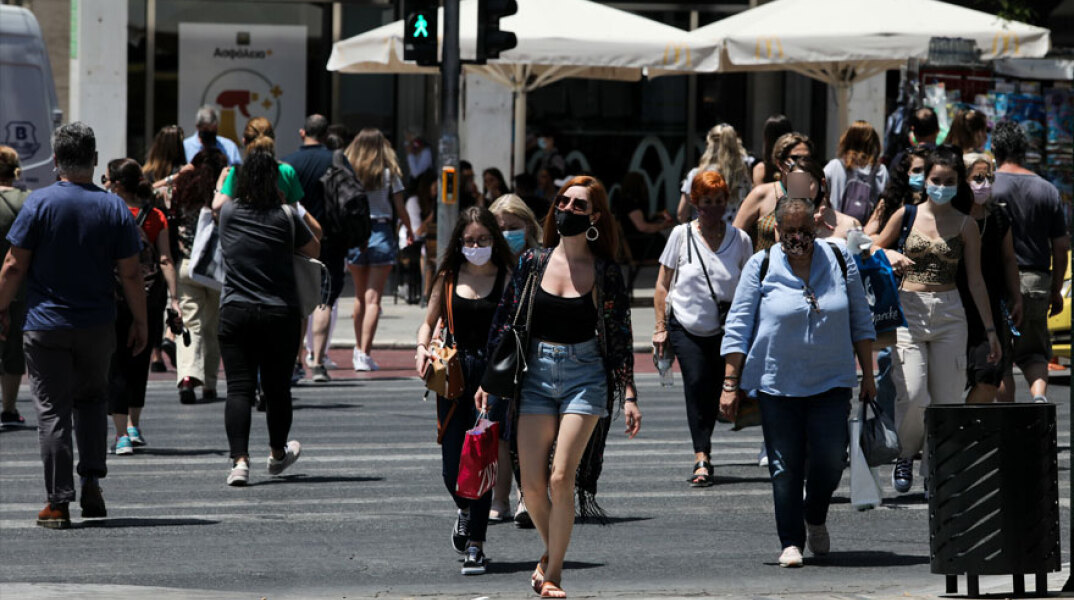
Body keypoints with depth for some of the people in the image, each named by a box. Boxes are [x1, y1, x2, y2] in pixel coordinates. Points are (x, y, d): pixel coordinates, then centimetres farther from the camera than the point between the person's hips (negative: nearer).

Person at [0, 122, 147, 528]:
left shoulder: (39, 203, -8)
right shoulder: (114, 208, -1)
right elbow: (130, 274, 0)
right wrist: (140, 323, 9)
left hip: (45, 325, -2)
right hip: (97, 326, 2)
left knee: (52, 411, 1)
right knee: (92, 399, 22)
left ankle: (59, 502, -2)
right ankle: (92, 482, 11)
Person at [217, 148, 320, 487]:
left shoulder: (229, 213, 0)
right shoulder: (286, 217, -5)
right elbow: (314, 250, 9)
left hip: (235, 314, 0)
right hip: (280, 315, 0)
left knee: (239, 388, -3)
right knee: (277, 387, 14)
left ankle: (239, 460, -18)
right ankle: (278, 455, 34)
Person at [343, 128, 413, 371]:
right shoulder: (389, 173, -3)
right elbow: (400, 208, 1)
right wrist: (409, 229, 18)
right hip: (381, 232, -2)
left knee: (360, 295, 19)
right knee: (373, 297, -4)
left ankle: (359, 349, 27)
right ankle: (364, 353, -12)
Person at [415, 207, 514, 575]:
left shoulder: (507, 279, 2)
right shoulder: (449, 278, 10)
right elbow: (430, 321, 18)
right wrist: (422, 348, -2)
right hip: (453, 375, 3)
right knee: (452, 471, 4)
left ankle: (475, 546, -1)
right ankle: (465, 511, 38)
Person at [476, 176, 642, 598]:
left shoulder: (605, 273, -1)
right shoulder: (533, 262, 4)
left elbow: (620, 337, 2)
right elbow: (505, 321, 9)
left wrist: (629, 396, -2)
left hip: (585, 376, -2)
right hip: (537, 374, 2)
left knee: (561, 479, -13)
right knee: (532, 486, -2)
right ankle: (551, 551, 27)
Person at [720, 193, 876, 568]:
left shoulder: (839, 261, 4)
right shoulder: (761, 267, -1)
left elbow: (860, 321, 12)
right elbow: (738, 328, 0)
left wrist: (868, 375, 11)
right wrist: (730, 385, -3)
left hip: (831, 381, 1)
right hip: (777, 382, -1)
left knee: (831, 459, -6)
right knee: (785, 466, -2)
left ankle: (816, 520, 22)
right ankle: (791, 542, 8)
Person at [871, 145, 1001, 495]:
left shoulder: (965, 226, 4)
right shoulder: (906, 216, 5)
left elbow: (975, 281, 7)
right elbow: (874, 249, 18)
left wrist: (990, 330, 4)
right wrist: (890, 256, -6)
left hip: (949, 314, 1)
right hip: (909, 310, -1)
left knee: (947, 398, -2)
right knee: (912, 394, -15)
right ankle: (905, 456, 10)